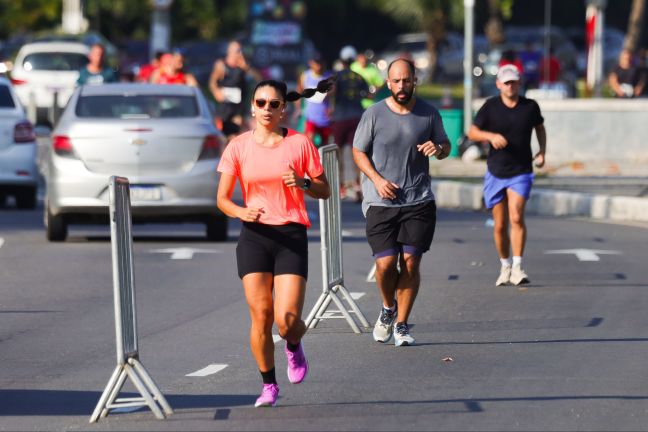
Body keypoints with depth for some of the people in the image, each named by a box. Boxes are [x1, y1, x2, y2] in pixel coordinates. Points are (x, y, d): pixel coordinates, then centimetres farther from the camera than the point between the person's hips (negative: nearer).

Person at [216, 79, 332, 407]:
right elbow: (222, 198, 5)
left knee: (287, 319, -13)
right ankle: (269, 385, 15)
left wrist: (302, 183, -13)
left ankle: (294, 347, 25)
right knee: (261, 316, -5)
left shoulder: (300, 143, 1)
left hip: (291, 236, -1)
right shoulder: (238, 146, 3)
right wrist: (241, 211, -16)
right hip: (254, 235, 1)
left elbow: (324, 191, 8)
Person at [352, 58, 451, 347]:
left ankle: (402, 324, 10)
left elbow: (445, 145, 16)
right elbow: (359, 151, 6)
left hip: (419, 201, 1)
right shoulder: (374, 114, -1)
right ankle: (388, 308, 23)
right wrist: (377, 179, -9)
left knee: (410, 262, -3)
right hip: (381, 203, -1)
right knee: (385, 264, -8)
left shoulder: (429, 114, 4)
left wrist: (438, 148, -9)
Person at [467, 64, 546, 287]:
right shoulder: (491, 106, -3)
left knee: (516, 217, -19)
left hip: (521, 172, -1)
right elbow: (472, 132, -1)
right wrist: (491, 136, -20)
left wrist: (542, 151, 6)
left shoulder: (530, 106, 0)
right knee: (499, 226, 5)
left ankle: (517, 268, -17)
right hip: (496, 172, 1)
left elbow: (539, 127, 20)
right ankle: (505, 266, 24)